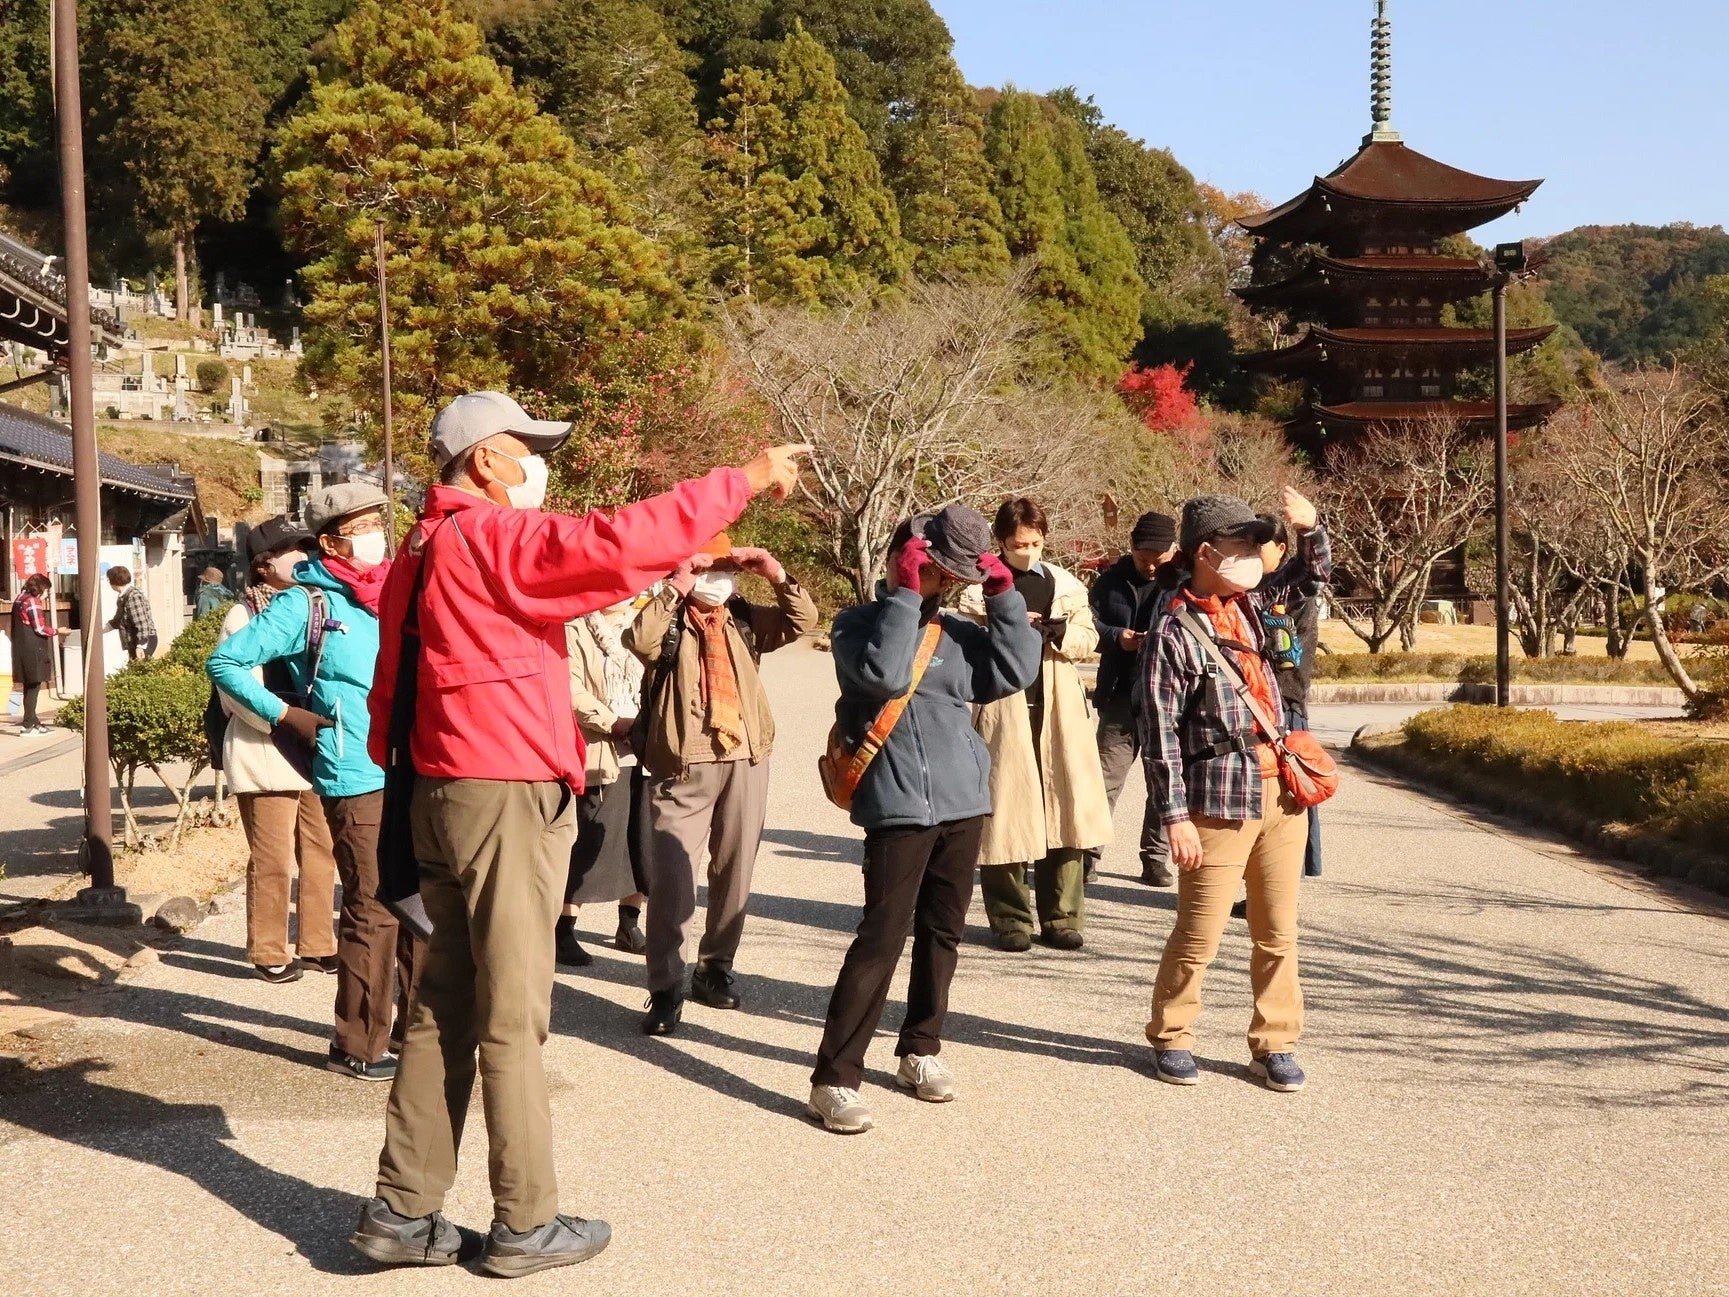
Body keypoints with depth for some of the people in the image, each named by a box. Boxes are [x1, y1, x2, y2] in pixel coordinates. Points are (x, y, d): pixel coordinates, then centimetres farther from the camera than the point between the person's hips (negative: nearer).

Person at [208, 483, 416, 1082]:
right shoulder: (304, 604, -7)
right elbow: (225, 661, -7)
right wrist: (284, 715, -10)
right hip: (357, 781, -7)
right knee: (374, 912, -4)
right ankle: (358, 1046, 7)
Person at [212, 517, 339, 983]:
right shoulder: (243, 616, -5)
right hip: (264, 756, -6)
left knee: (321, 850, 8)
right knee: (273, 858, -3)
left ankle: (317, 944, 18)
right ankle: (268, 953, 8)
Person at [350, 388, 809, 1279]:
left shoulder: (420, 553, 16)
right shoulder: (492, 537, -12)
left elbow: (389, 695, 17)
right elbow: (618, 544, -25)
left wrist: (405, 778, 20)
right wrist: (743, 481, -18)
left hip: (441, 797, 9)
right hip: (508, 799, -9)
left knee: (444, 1006, 12)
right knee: (513, 1017, -2)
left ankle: (403, 1211, 15)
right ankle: (526, 1224, 6)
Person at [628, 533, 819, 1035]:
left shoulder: (745, 618, 11)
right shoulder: (668, 620, -1)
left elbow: (804, 621, 1)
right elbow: (639, 639, -22)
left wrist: (777, 575, -10)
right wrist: (676, 588, -21)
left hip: (746, 759, 5)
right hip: (683, 765, -4)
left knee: (735, 872, 13)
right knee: (670, 877, -8)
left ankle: (715, 967, 29)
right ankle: (666, 989, -2)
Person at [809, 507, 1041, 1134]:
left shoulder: (955, 630, 15)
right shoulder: (859, 623, 0)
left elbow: (1017, 670, 4)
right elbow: (884, 673, -20)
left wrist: (1003, 595, 0)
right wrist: (906, 595, -15)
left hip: (963, 800, 7)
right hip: (900, 805, -6)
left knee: (942, 933, 14)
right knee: (883, 937, -11)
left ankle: (920, 1049, 30)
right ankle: (834, 1078, -6)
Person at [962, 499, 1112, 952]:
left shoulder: (1064, 584, 13)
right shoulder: (979, 588, 1)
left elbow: (1088, 637, 11)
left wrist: (1060, 632, -9)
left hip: (1058, 711, 3)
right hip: (1003, 713, -3)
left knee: (1067, 807, 1)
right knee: (1006, 811, -2)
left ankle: (1061, 916, 10)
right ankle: (1010, 919, 8)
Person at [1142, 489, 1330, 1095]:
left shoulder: (1252, 606, 10)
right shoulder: (1176, 630, -9)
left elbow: (1313, 581, 29)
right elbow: (1160, 731, -10)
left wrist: (1310, 529, 7)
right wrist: (1175, 817, -13)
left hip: (1281, 793, 6)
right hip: (1220, 802, -6)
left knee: (1278, 933, 9)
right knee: (1199, 935, 1)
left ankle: (1274, 1045, 20)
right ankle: (1170, 1038, 19)